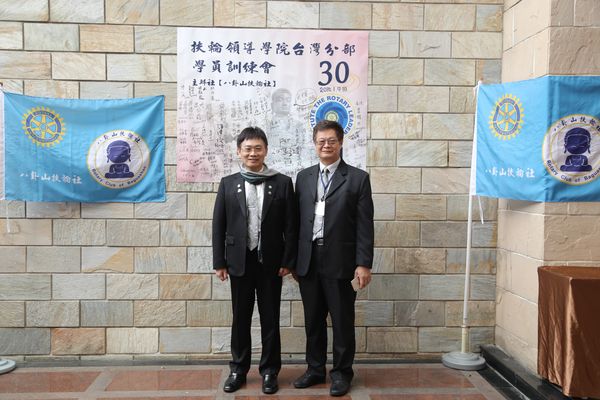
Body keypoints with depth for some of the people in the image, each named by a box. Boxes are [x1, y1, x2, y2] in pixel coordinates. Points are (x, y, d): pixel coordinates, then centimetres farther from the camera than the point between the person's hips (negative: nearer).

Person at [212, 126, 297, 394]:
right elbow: (218, 225, 3)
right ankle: (238, 369, 28)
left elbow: (290, 226, 0)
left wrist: (288, 261, -5)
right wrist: (219, 262, -1)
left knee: (270, 319, 8)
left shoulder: (282, 183, 0)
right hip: (240, 261, 1)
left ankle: (269, 370, 23)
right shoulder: (228, 184, 3)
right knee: (241, 318, 12)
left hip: (270, 262, -1)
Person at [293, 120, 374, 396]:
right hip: (308, 261, 4)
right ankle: (315, 369, 30)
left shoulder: (358, 178, -2)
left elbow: (365, 225, -5)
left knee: (342, 321, 8)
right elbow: (297, 220, 10)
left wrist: (364, 264, -10)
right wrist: (293, 259, 8)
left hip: (339, 261, -3)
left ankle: (342, 372, 25)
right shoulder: (303, 177, 10)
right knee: (313, 320, 14)